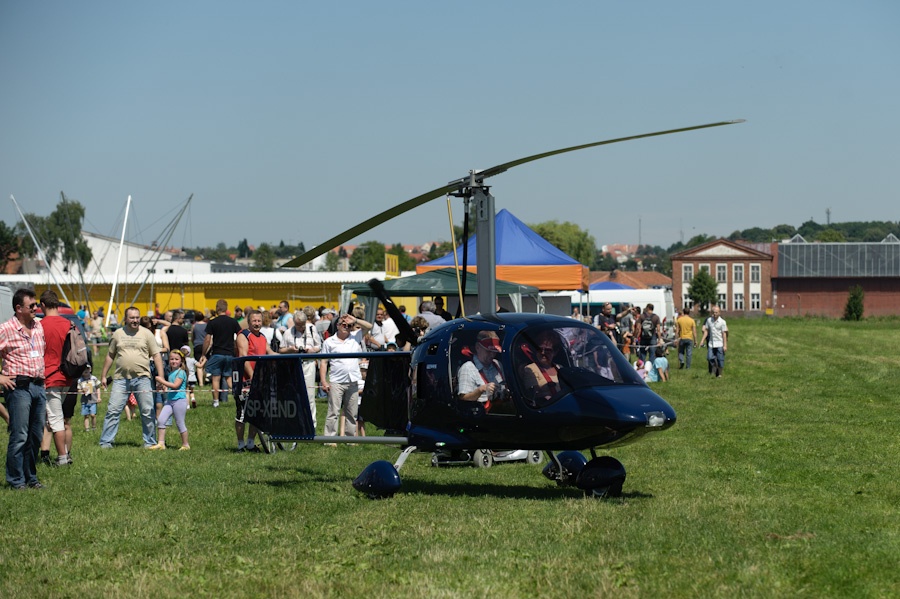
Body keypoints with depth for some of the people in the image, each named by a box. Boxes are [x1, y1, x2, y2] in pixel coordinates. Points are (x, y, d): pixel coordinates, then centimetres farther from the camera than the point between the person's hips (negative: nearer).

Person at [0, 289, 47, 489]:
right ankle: (16, 480, 1)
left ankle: (31, 477, 19)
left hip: (38, 386, 7)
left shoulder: (38, 327, 13)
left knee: (36, 435, 9)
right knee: (19, 436, -6)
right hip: (19, 387, -7)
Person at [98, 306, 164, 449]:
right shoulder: (118, 334, 9)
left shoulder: (146, 334, 4)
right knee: (113, 410, -2)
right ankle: (106, 442, 3)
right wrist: (103, 376, 14)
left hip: (142, 378, -1)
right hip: (121, 379, 1)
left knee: (148, 411, 1)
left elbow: (156, 356, 3)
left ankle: (150, 442, 13)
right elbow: (110, 356, 16)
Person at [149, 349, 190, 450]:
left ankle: (185, 445, 12)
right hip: (170, 400, 8)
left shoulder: (181, 372, -9)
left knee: (179, 423, -1)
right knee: (161, 419, -4)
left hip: (179, 400, -8)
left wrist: (162, 381, -16)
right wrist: (162, 385, 10)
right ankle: (161, 443, -3)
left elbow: (175, 385, -21)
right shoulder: (171, 373, 17)